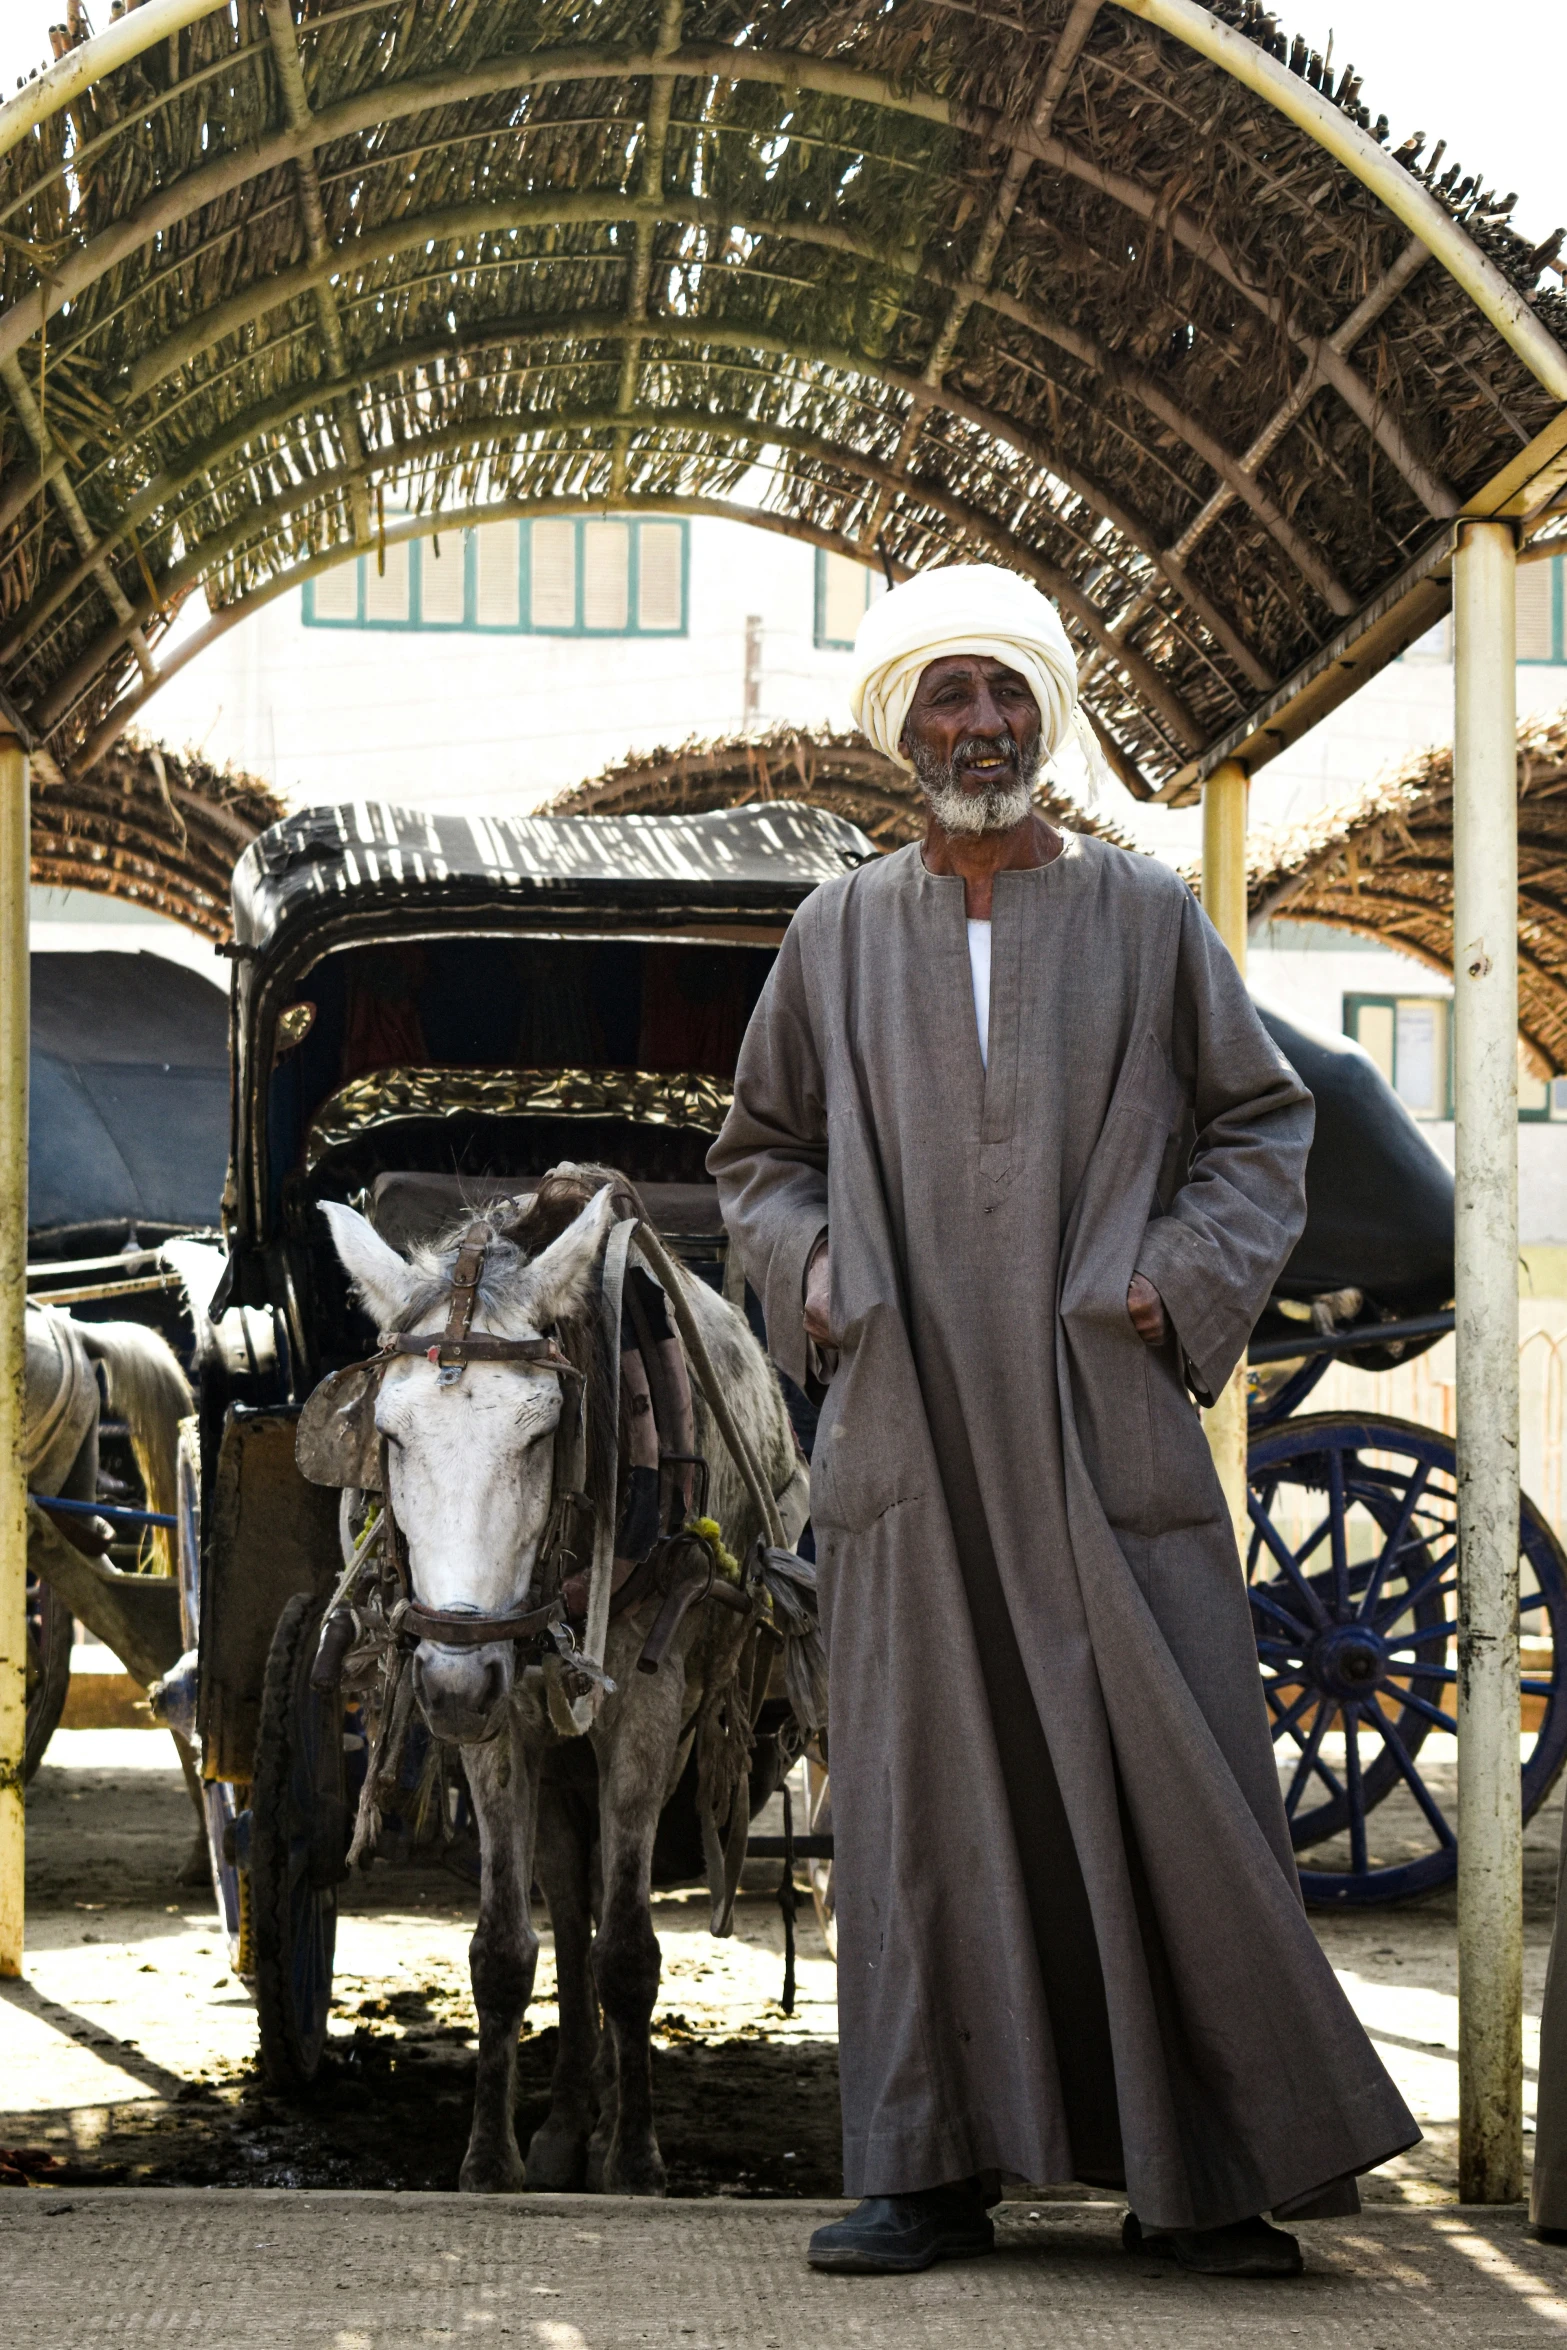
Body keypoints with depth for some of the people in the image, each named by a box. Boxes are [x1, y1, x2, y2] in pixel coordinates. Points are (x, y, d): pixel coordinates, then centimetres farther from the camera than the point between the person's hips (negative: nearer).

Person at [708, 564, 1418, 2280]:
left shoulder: (1147, 917, 7)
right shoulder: (838, 935, 10)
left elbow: (1263, 1121, 12)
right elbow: (758, 1152, 19)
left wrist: (1186, 1273, -3)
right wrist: (807, 1269, 1)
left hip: (1103, 1417, -1)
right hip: (911, 1423, 1)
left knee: (1167, 1776, -4)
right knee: (920, 1790, 1)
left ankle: (1199, 2174, 4)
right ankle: (930, 2169, 7)